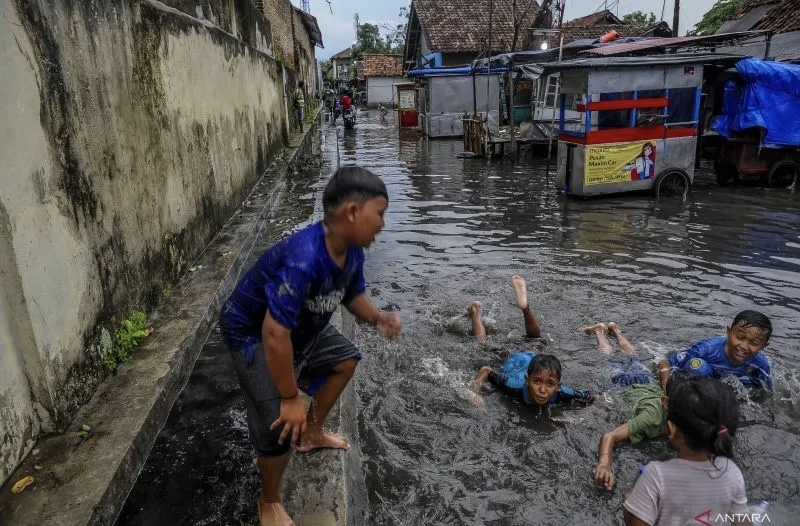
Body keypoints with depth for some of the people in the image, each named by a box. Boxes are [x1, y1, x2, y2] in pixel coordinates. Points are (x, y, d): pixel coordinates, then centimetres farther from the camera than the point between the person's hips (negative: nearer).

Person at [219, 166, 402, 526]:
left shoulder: (352, 250, -12)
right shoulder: (304, 259, -40)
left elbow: (353, 294, 7)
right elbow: (275, 334, -38)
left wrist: (378, 318, -15)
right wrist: (290, 399, -29)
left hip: (302, 327, 9)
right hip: (253, 334, -9)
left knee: (345, 359, 20)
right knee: (280, 424, -12)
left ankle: (312, 434, 38)